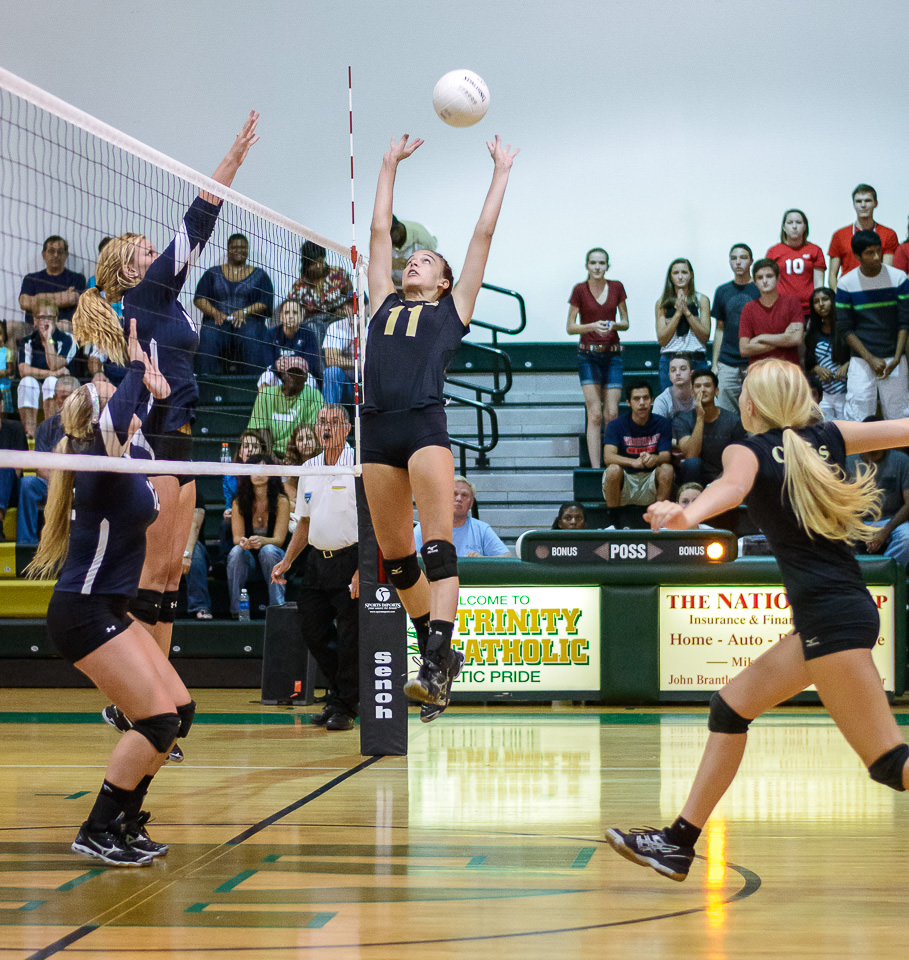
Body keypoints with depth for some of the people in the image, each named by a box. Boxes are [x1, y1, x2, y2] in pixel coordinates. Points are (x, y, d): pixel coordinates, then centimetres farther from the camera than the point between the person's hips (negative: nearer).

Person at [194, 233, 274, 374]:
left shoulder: (259, 275, 17)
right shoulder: (212, 274, 20)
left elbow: (266, 303, 4)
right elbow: (199, 299, 9)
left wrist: (244, 311, -14)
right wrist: (215, 313, -12)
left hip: (248, 321, -1)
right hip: (218, 321, 1)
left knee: (250, 336, -37)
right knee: (208, 337, -34)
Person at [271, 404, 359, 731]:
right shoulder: (309, 469, 13)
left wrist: (363, 569, -19)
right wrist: (286, 561, 16)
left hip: (351, 559, -7)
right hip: (317, 560, 7)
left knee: (349, 637, -5)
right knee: (312, 631, 5)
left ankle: (344, 707, 6)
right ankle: (341, 695, 22)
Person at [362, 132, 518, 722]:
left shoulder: (453, 308, 17)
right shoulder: (385, 303, 26)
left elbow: (483, 236, 19)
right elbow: (380, 230, 30)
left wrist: (502, 173, 24)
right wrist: (391, 165, 36)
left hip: (426, 426, -5)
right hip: (378, 429, 5)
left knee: (438, 548, -14)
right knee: (395, 556, 8)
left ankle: (437, 670, -24)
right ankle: (438, 652, 23)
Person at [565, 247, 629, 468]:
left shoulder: (616, 288, 5)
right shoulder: (580, 290, -1)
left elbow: (625, 322, 11)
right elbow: (570, 327, 0)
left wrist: (613, 325, -10)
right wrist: (593, 326, -16)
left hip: (613, 354, 2)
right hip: (588, 355, -2)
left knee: (612, 414, -2)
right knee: (594, 414, -8)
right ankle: (595, 467, -9)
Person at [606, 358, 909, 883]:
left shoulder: (751, 451, -4)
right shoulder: (828, 436, 12)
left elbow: (732, 487, -27)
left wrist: (686, 516, -48)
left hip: (830, 617, -9)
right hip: (846, 608, 9)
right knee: (732, 704, 17)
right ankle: (679, 842, 22)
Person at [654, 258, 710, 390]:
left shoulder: (701, 300, 7)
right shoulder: (662, 303, 8)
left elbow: (705, 336, 0)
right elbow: (661, 340, -1)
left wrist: (687, 312, -7)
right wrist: (678, 312, -7)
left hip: (696, 360, 0)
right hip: (669, 359, 0)